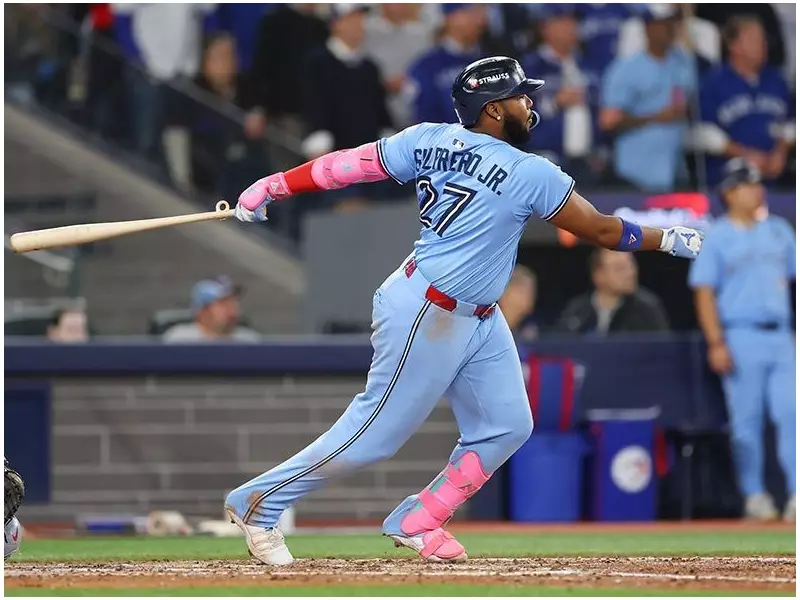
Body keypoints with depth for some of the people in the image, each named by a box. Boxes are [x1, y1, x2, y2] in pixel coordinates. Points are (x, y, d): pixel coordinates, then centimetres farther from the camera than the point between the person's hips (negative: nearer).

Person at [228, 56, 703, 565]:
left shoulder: (429, 139, 1)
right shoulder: (530, 173, -18)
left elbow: (347, 164, 0)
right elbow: (602, 231, -10)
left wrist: (271, 188, 6)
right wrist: (669, 239, 4)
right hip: (426, 315, -9)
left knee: (507, 426, 11)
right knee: (378, 431, -1)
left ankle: (415, 522, 19)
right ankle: (258, 504, 7)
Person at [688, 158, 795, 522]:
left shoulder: (778, 230, 14)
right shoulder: (717, 237, 0)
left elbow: (793, 275, 17)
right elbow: (704, 293, -3)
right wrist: (716, 344, -12)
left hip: (780, 336, 4)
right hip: (741, 337, -4)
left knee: (790, 413, -6)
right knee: (747, 420, -2)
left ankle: (796, 493, -7)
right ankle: (754, 496, 5)